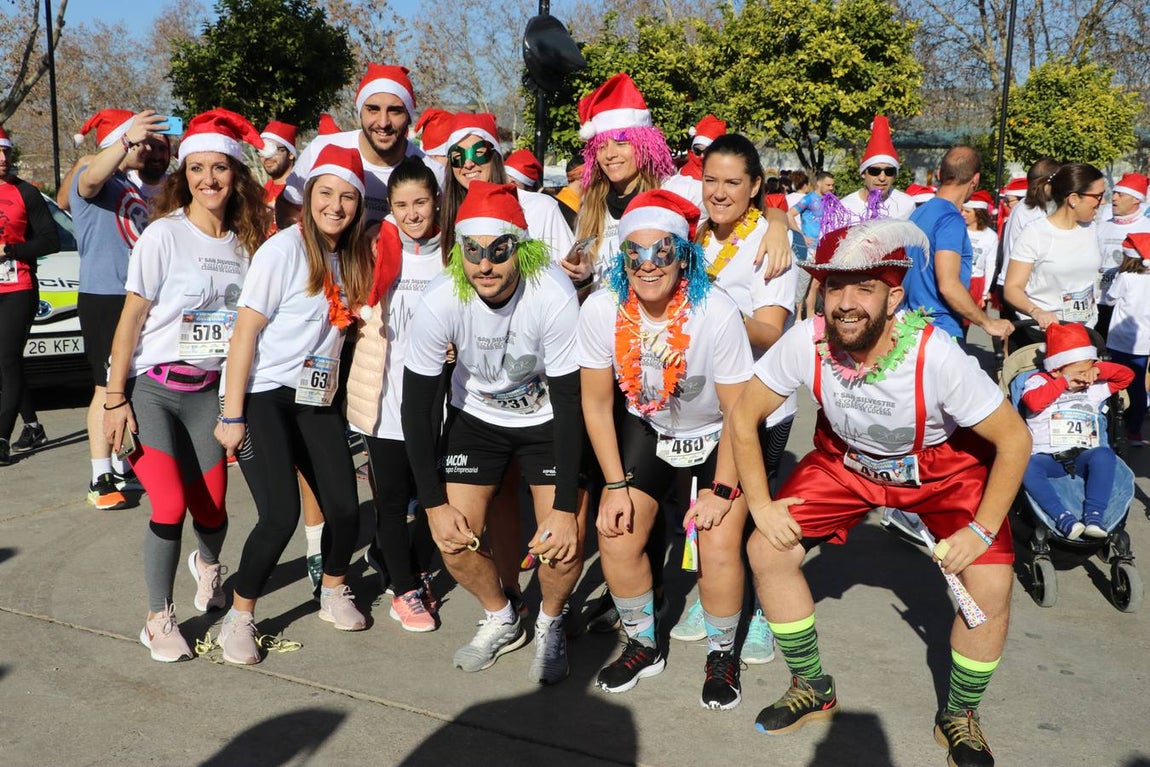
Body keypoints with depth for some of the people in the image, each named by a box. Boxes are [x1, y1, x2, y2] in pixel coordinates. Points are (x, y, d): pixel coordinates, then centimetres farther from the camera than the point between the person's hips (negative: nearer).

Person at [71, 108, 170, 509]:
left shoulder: (135, 187, 18)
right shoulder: (91, 178, -8)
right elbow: (92, 178, -34)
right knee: (108, 387, -8)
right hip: (104, 296, -8)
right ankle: (101, 479, -4)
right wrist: (129, 139, -50)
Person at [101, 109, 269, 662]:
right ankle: (158, 619, 11)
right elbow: (131, 319, -8)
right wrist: (115, 399, -11)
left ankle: (207, 564, 42)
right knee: (170, 507, -11)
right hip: (153, 388, -3)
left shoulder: (246, 241, 3)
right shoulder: (164, 234, -9)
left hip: (210, 390, 4)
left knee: (210, 508, 5)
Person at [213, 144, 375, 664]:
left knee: (345, 508, 0)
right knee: (281, 515, -15)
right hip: (263, 395, -6)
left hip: (316, 397, 6)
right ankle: (239, 617, 8)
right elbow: (244, 333, -12)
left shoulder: (351, 259, 9)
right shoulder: (284, 249, -11)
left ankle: (334, 593, 28)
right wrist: (232, 415, -15)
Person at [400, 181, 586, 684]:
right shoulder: (440, 302, -25)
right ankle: (501, 621, 24)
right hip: (476, 416, 2)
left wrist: (565, 507, -24)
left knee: (565, 539, -15)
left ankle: (550, 625, 18)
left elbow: (570, 401, -23)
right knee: (454, 537, -7)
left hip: (547, 417, -2)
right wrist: (435, 504, -15)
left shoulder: (553, 297, -30)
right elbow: (417, 404, -15)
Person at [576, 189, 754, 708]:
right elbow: (597, 404, -9)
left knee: (719, 546, -15)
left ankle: (722, 655, 15)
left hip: (717, 435, -3)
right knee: (616, 534, -6)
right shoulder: (601, 311, -21)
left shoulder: (716, 314, -29)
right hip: (646, 427, 3)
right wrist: (616, 486, -9)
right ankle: (643, 645, 20)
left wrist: (721, 490, -16)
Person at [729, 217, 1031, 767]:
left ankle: (959, 716, 12)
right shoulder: (805, 342, -27)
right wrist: (760, 505, -15)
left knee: (990, 585, -19)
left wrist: (981, 531, -23)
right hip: (846, 460, 3)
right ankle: (812, 690, 15)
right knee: (767, 551, -9)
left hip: (941, 469, -2)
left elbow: (1014, 439, -22)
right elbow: (743, 416, -13)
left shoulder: (936, 355, -34)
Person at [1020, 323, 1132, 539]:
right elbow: (1033, 402, -12)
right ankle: (1062, 517, -42)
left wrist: (1099, 369, 5)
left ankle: (1094, 515, -36)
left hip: (1083, 457, 3)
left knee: (1104, 454, -32)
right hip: (1048, 458, -3)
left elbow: (1127, 375, 21)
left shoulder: (1095, 388, 22)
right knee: (1025, 466, -36)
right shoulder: (1039, 381, 9)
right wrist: (1063, 382, -5)